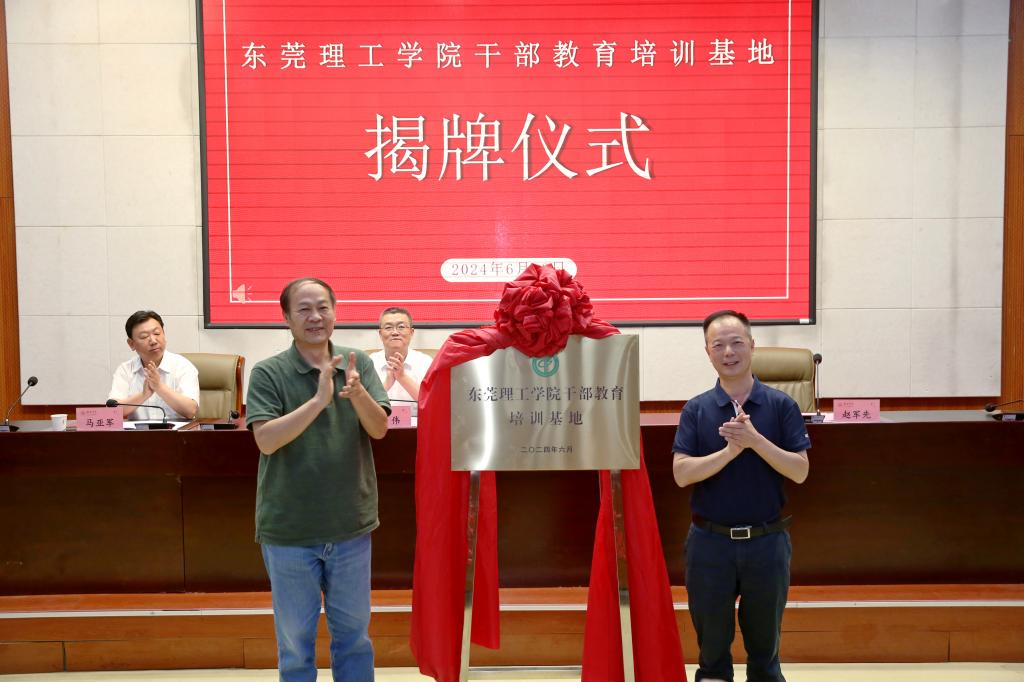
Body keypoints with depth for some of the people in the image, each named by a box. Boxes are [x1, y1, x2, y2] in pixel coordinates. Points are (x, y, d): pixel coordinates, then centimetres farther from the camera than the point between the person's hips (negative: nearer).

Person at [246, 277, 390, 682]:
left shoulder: (359, 364, -1)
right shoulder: (268, 372, -8)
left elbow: (379, 428, -9)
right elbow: (266, 439, -19)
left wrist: (357, 393, -28)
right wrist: (319, 400, -29)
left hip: (351, 526, 2)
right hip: (289, 531, -2)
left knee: (354, 633, 17)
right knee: (295, 641, 12)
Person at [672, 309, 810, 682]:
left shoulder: (781, 405, -1)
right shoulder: (696, 409, 0)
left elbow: (799, 471, -8)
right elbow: (682, 473, -9)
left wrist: (755, 440, -20)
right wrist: (731, 449, -19)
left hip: (767, 541, 0)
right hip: (710, 541, 0)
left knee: (765, 649, 13)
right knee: (712, 650, 12)